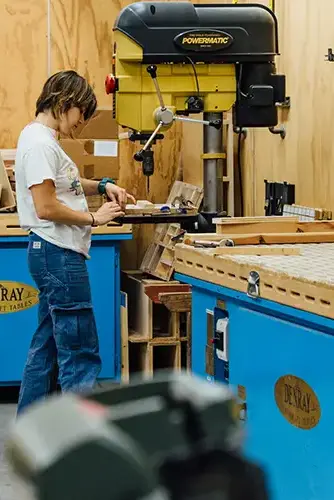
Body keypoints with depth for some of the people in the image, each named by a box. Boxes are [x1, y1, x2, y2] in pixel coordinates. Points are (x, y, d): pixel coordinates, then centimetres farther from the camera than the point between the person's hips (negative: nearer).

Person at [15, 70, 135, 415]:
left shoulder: (43, 137, 15)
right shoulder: (39, 143, -16)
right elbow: (46, 207, -22)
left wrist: (102, 186, 14)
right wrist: (94, 218, -12)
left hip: (54, 255, 11)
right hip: (58, 254, -11)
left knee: (46, 348, 14)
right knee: (80, 354, -8)